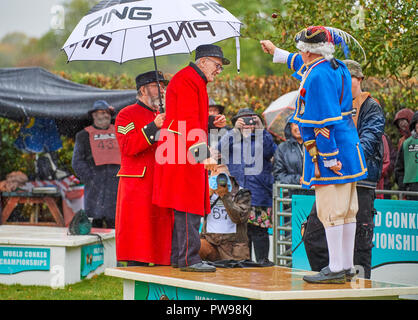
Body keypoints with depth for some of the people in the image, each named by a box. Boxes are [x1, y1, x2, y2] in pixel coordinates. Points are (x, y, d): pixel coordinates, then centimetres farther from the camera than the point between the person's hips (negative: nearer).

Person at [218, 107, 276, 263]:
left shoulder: (262, 138, 13)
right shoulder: (232, 138, 18)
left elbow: (270, 151, -7)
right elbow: (221, 148, -3)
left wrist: (260, 129, -9)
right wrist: (235, 130, -7)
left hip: (258, 192, -2)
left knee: (258, 229, -8)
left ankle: (262, 259, -4)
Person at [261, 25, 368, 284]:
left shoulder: (317, 77, -18)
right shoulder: (338, 68, 12)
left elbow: (323, 121, -21)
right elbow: (304, 65, 34)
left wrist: (330, 158, -21)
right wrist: (276, 52, 46)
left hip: (328, 152, -10)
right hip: (348, 151, 10)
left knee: (330, 211, -6)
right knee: (347, 211, 12)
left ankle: (336, 269, -4)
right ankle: (347, 265, 18)